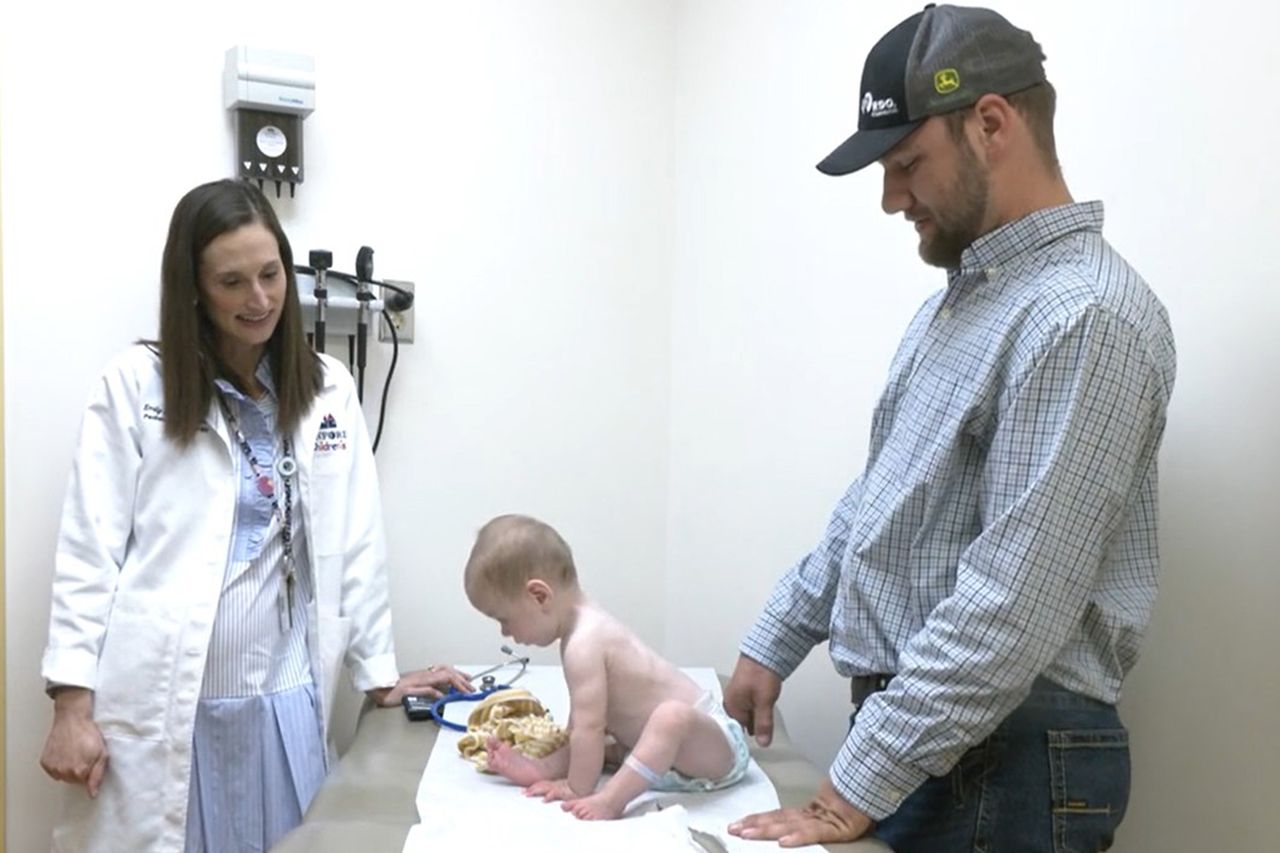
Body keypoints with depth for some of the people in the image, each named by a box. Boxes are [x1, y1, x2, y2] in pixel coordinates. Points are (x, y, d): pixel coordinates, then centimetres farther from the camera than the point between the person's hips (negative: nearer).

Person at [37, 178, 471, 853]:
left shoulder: (329, 391, 5)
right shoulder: (135, 384, -2)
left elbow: (356, 546, 6)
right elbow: (89, 551, -4)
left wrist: (378, 672, 8)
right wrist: (72, 706, -8)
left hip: (283, 708, 3)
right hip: (158, 714, -2)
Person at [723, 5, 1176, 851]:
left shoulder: (1083, 318, -20)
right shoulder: (962, 298, 11)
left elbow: (1012, 607, -25)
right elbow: (876, 503, 15)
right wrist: (774, 643, 14)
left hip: (1003, 765, -8)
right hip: (905, 732, 8)